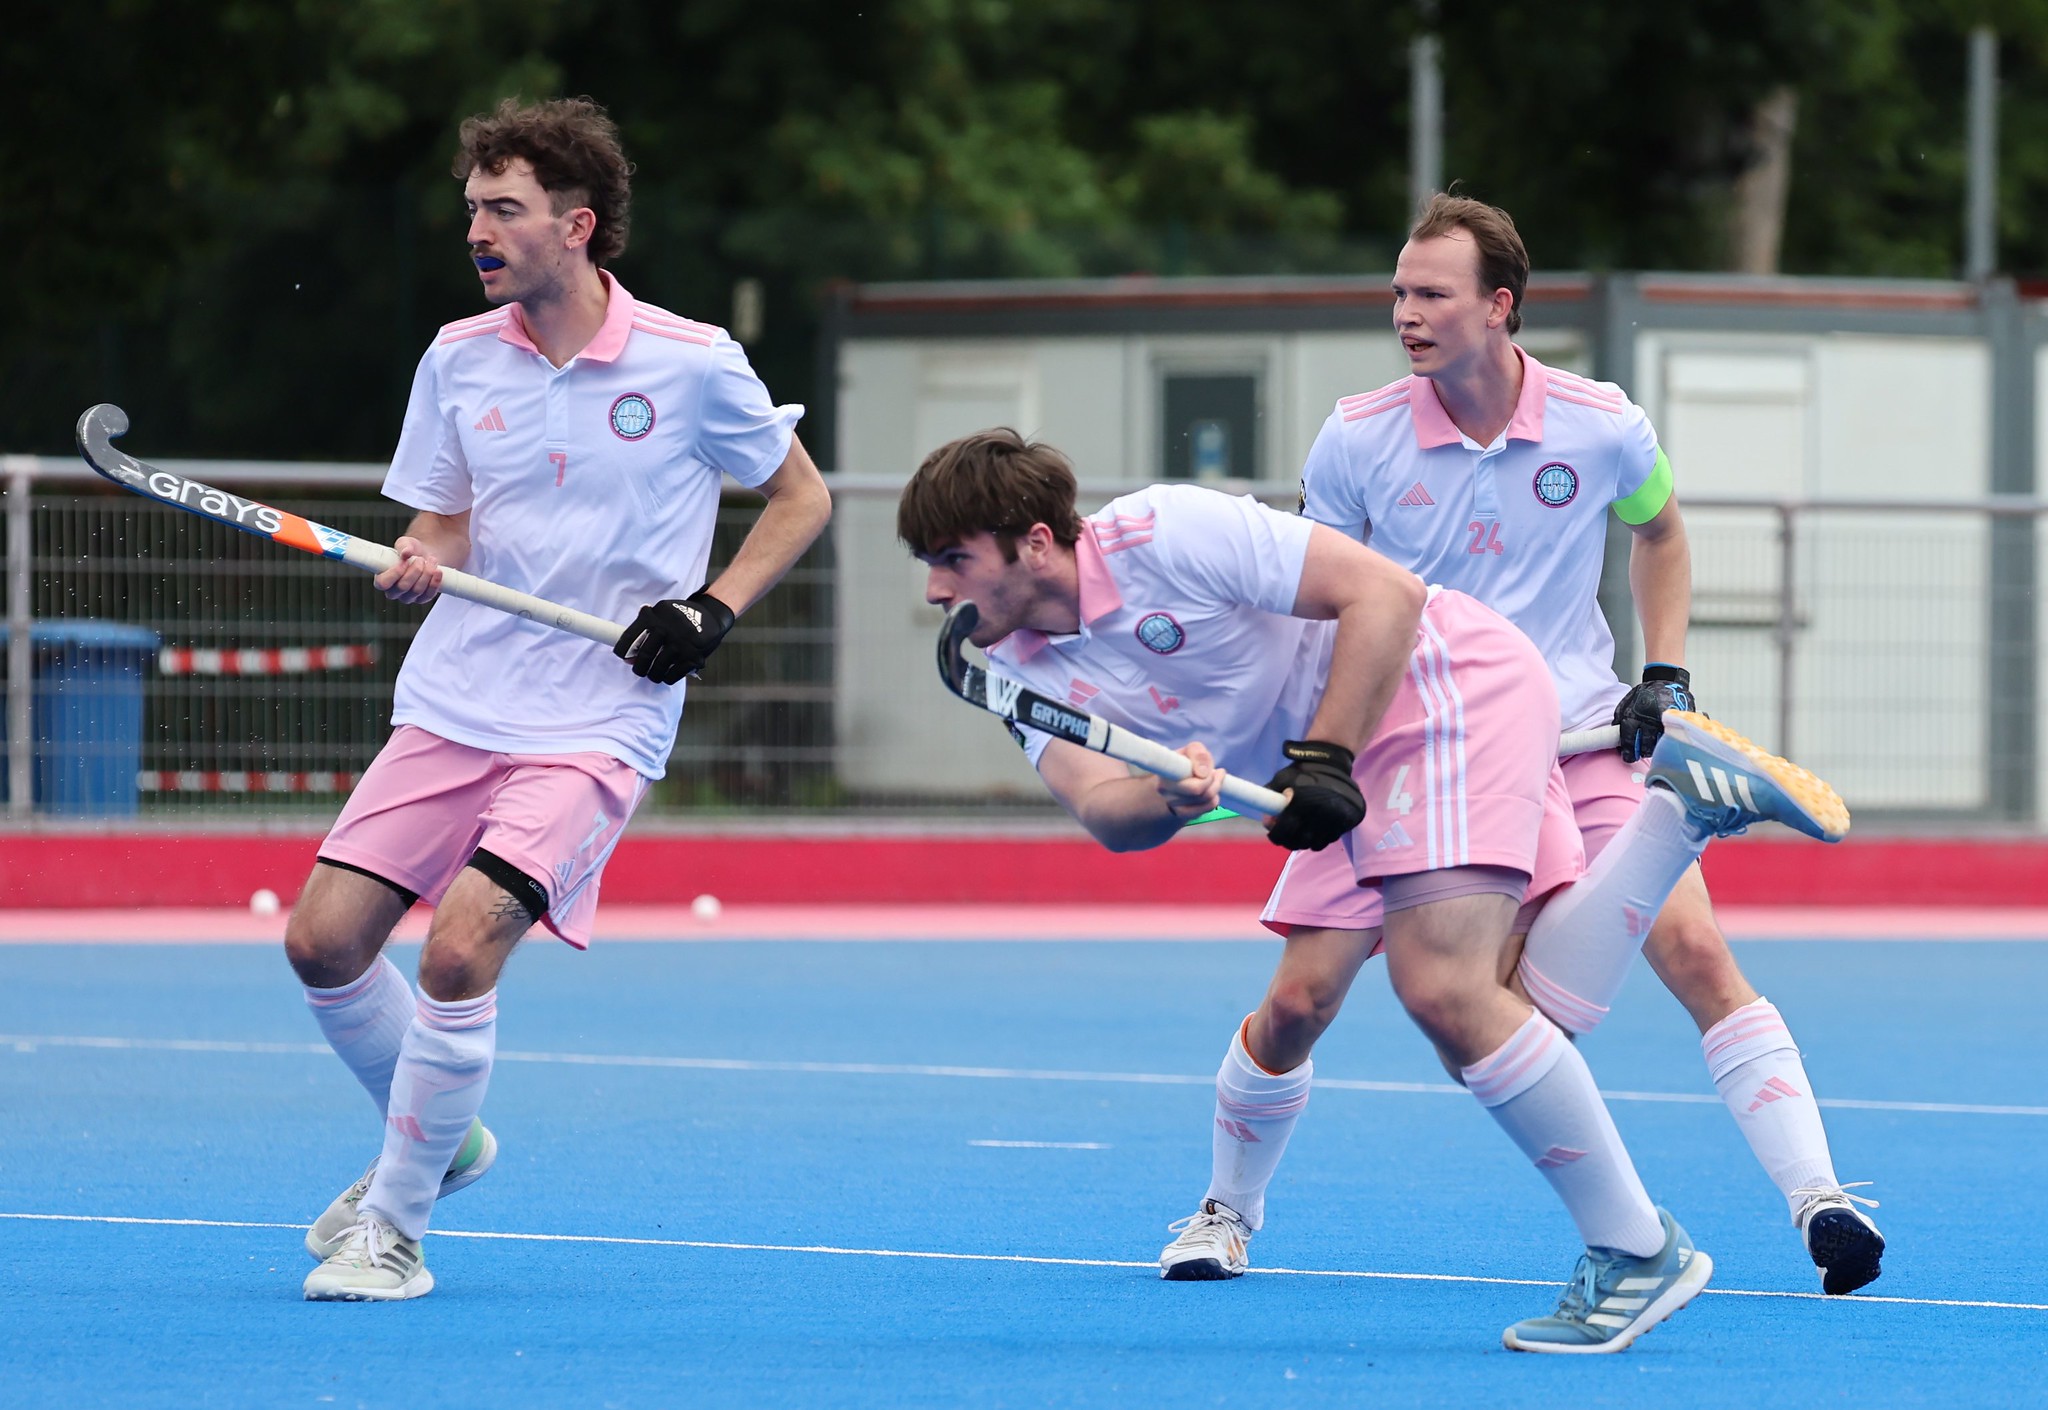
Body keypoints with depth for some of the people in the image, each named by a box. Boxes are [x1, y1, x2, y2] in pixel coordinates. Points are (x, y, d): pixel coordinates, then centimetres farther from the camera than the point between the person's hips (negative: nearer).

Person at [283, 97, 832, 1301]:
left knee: (462, 945, -22)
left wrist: (713, 610, -8)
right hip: (453, 704, 5)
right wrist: (418, 563, -11)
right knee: (325, 938, -5)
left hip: (597, 722, -5)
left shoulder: (689, 364, -7)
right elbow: (447, 527, 12)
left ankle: (396, 1224, -6)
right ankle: (440, 1141, 23)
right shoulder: (460, 359, 4)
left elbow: (802, 496, 6)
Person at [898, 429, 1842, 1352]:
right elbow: (1103, 810, -15)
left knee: (1443, 989, -22)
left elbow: (1385, 593, -20)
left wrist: (1323, 756, -25)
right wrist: (1170, 796, -37)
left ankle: (1639, 1252, -14)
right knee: (1484, 1035, 10)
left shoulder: (1163, 534, -22)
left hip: (1445, 683, -9)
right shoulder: (1019, 668, -1)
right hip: (1369, 752, 9)